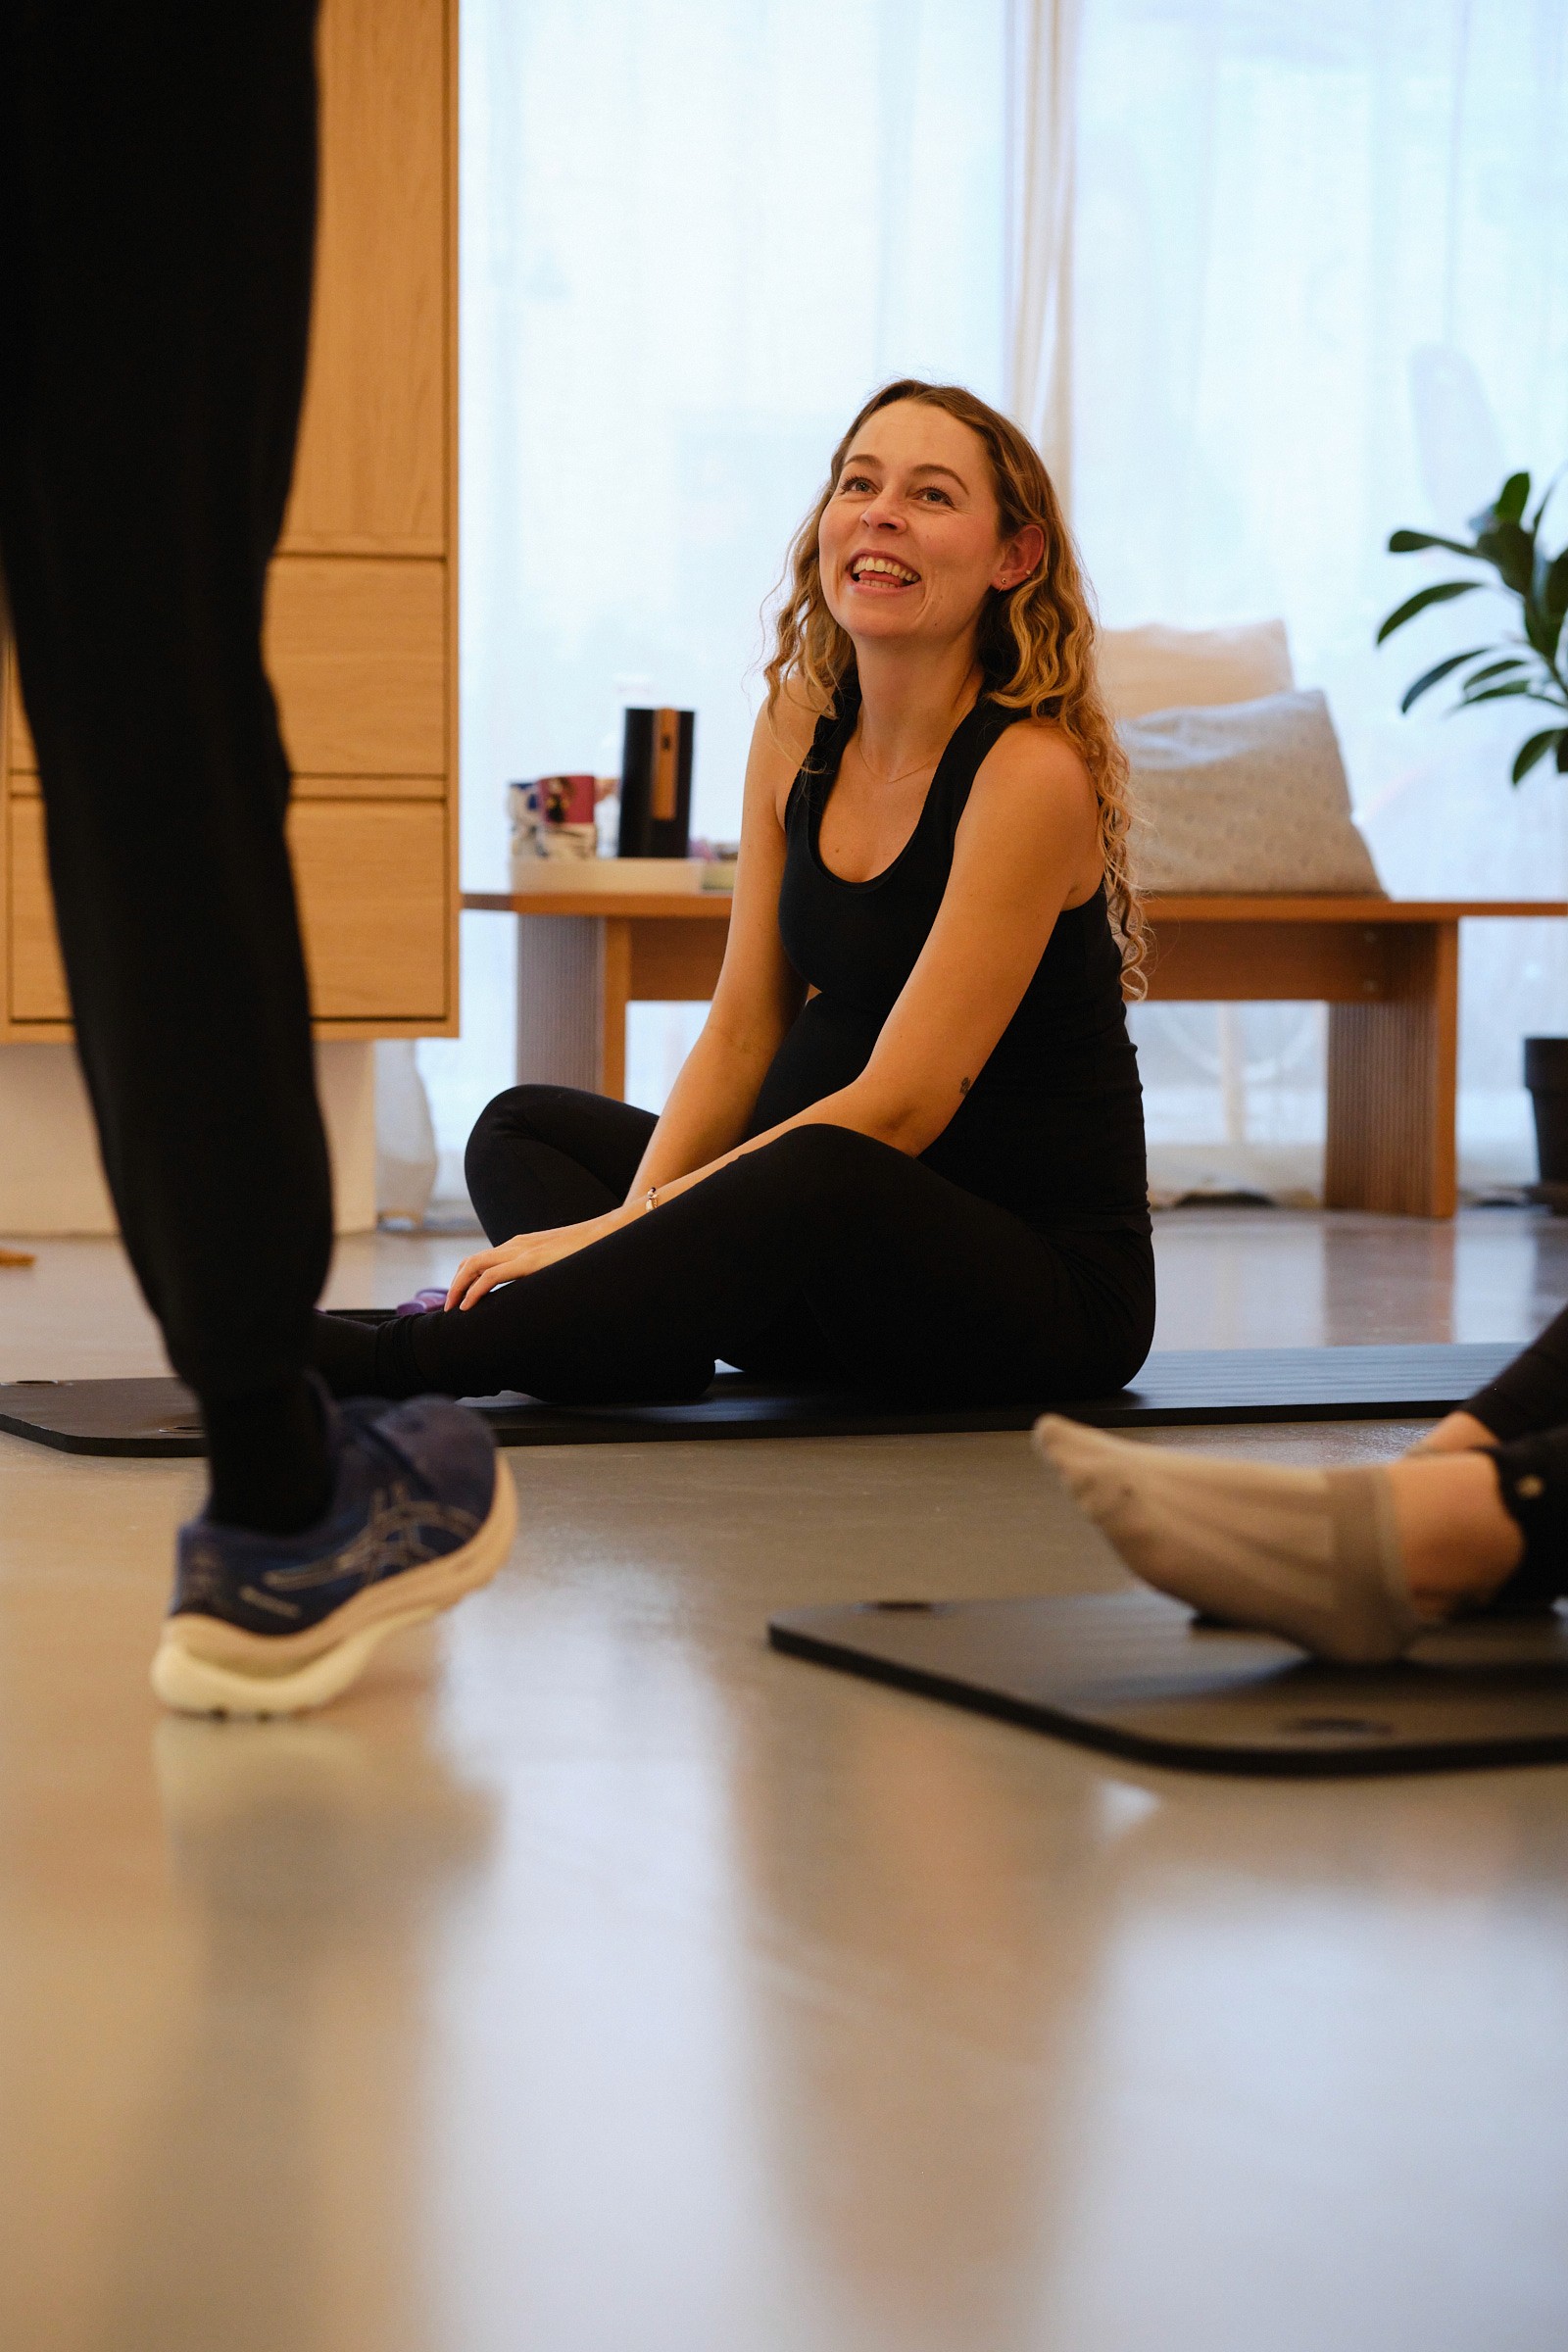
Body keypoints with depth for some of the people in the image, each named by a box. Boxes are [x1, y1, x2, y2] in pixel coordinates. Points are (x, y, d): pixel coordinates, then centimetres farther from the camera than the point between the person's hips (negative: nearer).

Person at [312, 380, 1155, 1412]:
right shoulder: (801, 719, 5)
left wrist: (619, 1226, -24)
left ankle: (402, 1360, -31)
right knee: (525, 1128, 4)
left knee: (822, 1178, -37)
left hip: (1052, 1279, -8)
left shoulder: (1032, 770, -17)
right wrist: (641, 1225, -14)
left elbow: (901, 1103, -22)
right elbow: (741, 1032, 4)